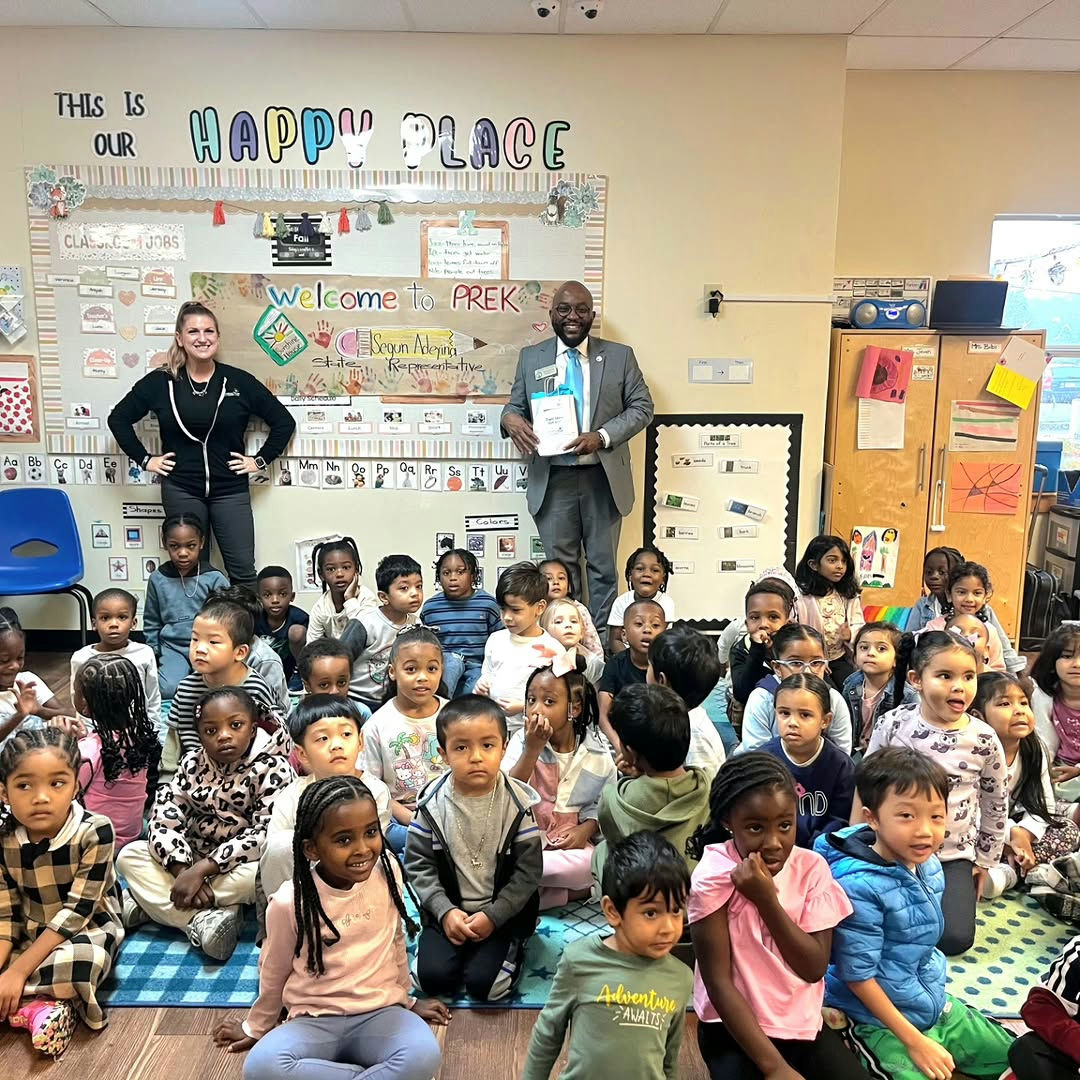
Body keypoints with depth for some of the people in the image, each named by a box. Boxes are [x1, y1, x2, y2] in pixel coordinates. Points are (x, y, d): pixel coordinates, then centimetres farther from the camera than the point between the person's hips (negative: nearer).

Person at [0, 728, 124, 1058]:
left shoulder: (95, 832, -22)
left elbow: (77, 912, -22)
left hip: (87, 931, -4)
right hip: (28, 935, 5)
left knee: (75, 964, -39)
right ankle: (44, 1004, -14)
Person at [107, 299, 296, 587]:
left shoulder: (239, 381, -2)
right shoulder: (160, 381, 0)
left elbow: (284, 422, 5)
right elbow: (118, 418, 11)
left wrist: (261, 460, 1)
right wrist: (144, 459, 4)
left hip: (231, 490, -1)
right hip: (181, 490, 1)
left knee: (243, 571, 0)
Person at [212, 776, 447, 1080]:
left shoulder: (387, 872, -11)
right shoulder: (289, 903, -17)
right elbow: (273, 973, 4)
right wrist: (257, 1028, 19)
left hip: (380, 1012, 1)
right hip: (315, 1021, 0)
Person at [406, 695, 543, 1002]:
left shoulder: (518, 803, -14)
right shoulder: (433, 802, -11)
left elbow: (529, 869, -9)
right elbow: (418, 862, -5)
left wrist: (492, 916, -15)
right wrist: (444, 911, -14)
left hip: (503, 910, -1)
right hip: (449, 908, 2)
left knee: (483, 983, -15)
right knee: (433, 977, -13)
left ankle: (512, 945, 13)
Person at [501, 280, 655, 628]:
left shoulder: (620, 356, 5)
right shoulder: (531, 357, 9)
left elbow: (642, 407, 2)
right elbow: (516, 406, 12)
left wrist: (602, 436, -15)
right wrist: (509, 419, -14)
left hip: (603, 478, 0)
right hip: (552, 479, 1)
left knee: (603, 567, 7)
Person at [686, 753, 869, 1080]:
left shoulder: (811, 867, -6)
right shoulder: (713, 877, -19)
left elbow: (814, 968, -10)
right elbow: (718, 981, -17)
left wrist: (766, 898, -21)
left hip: (804, 1023, 4)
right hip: (734, 1028, -4)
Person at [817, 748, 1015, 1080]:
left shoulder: (929, 865, -5)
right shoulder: (858, 886, -30)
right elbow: (858, 976, -23)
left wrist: (936, 997, 11)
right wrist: (915, 1042, -18)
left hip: (936, 1005, 8)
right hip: (880, 1021, -8)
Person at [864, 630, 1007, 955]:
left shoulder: (984, 739, -10)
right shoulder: (892, 725, -12)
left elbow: (997, 804, 5)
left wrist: (985, 861, 10)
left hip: (954, 856, 1)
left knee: (955, 938, -14)